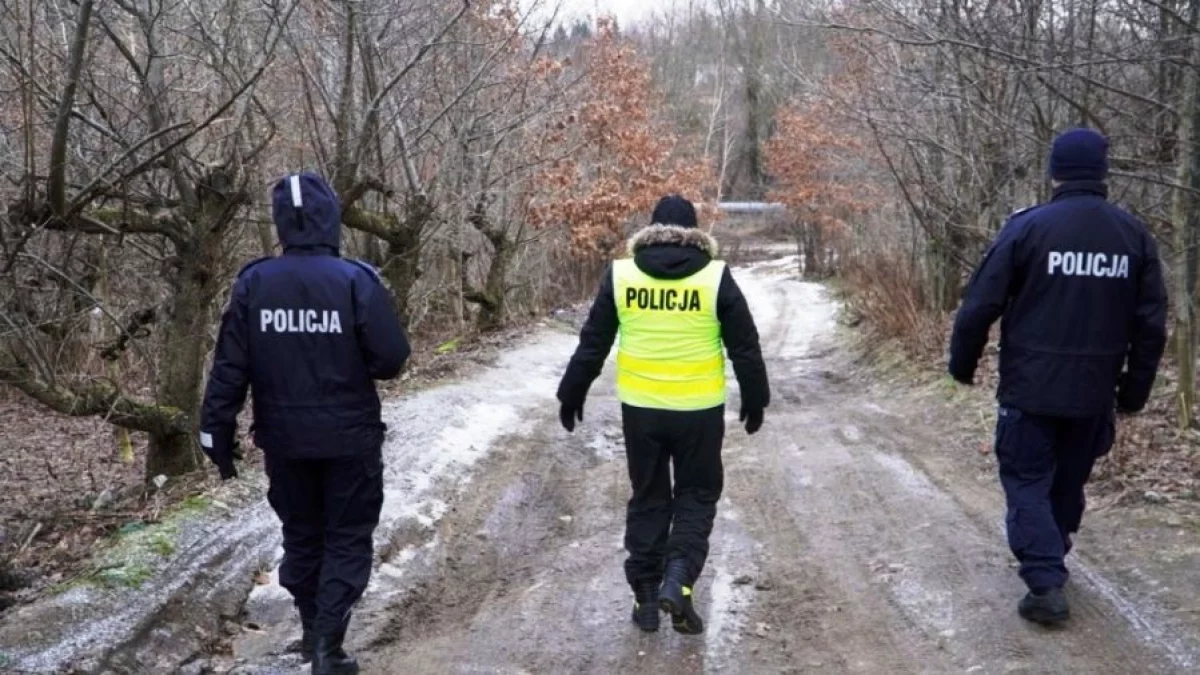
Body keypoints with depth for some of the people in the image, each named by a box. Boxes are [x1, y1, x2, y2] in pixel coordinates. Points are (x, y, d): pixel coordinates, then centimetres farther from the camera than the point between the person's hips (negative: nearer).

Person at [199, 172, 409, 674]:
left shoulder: (253, 282, -5)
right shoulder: (356, 280, -14)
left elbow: (229, 367, -4)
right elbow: (392, 359, -13)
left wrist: (218, 434, 4)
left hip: (284, 439, 3)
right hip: (350, 438, -3)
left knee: (301, 535, 20)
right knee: (347, 538, 9)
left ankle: (313, 631, 32)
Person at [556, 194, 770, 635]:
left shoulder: (620, 274, -2)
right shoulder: (715, 276, -6)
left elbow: (592, 343, 4)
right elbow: (745, 348, -1)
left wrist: (571, 395, 15)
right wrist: (754, 400, 12)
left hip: (640, 407, 2)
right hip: (699, 409, -2)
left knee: (647, 498, 15)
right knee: (697, 495, 14)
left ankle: (645, 596, 16)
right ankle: (678, 577, -5)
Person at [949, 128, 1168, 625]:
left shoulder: (1028, 227, -10)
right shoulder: (1134, 235, 2)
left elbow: (981, 305, -10)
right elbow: (1151, 322, 4)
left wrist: (962, 364, 5)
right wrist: (1135, 390, 14)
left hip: (1031, 387, -4)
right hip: (1095, 391, 4)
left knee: (1027, 481, 4)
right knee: (1068, 482, 19)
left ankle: (1046, 585, -7)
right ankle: (1048, 562, 35)